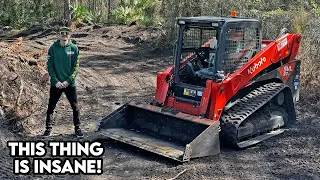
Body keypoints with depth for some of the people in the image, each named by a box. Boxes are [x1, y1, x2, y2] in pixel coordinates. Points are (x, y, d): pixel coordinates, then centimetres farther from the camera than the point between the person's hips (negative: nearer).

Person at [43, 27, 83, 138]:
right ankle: (48, 128, 21)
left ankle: (77, 128, 20)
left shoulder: (74, 48, -2)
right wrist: (56, 81, -11)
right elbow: (49, 66, -2)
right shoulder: (53, 48, -2)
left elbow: (76, 67, -2)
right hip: (56, 84, 0)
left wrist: (68, 81, -12)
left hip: (70, 84, 0)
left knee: (75, 107, 5)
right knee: (51, 107, 6)